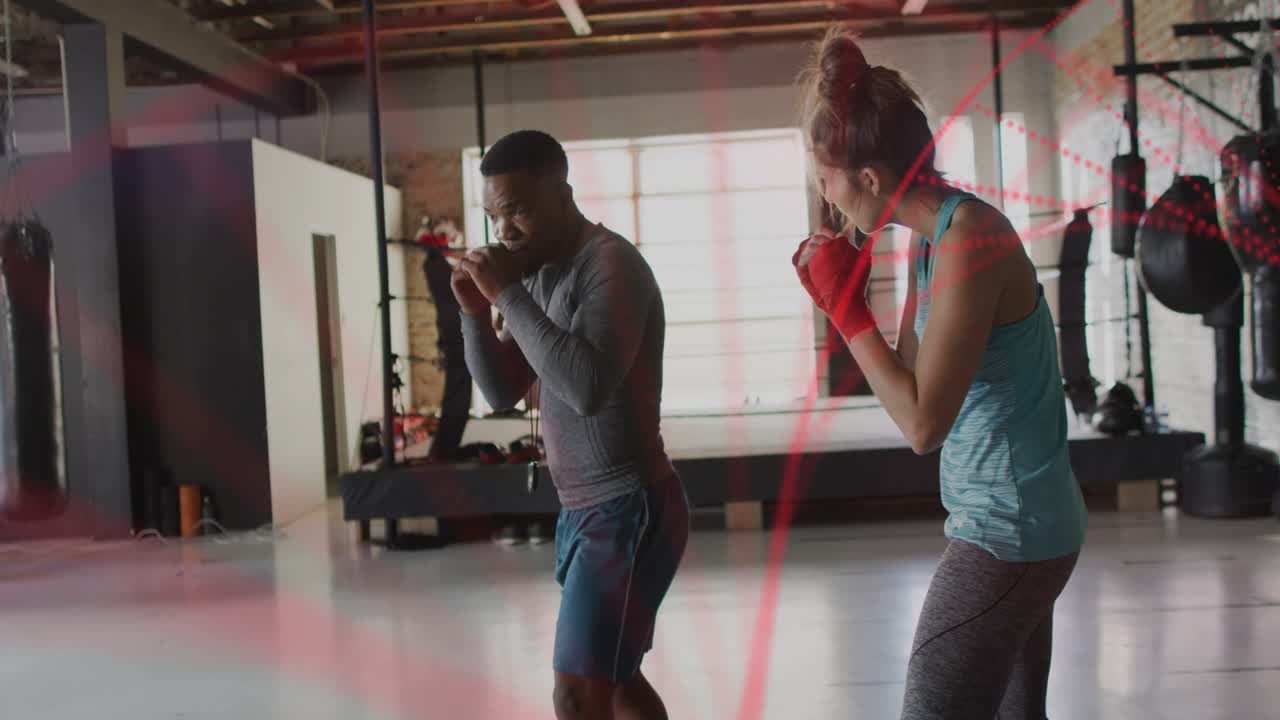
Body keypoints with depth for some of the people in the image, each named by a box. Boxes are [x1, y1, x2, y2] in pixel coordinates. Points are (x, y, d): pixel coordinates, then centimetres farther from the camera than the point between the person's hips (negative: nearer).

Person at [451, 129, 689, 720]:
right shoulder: (540, 273, 10)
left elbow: (589, 387, -30)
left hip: (628, 509, -10)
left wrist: (509, 295, -24)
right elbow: (502, 392, 13)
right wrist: (476, 312, -4)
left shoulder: (611, 264, -16)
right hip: (583, 510, 10)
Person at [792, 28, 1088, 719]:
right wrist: (848, 292, 1)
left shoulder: (968, 240, -21)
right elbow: (917, 371, 10)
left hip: (1003, 533, -10)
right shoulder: (936, 237, 6)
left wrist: (846, 307, -17)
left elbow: (923, 423, -24)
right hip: (1025, 527, 10)